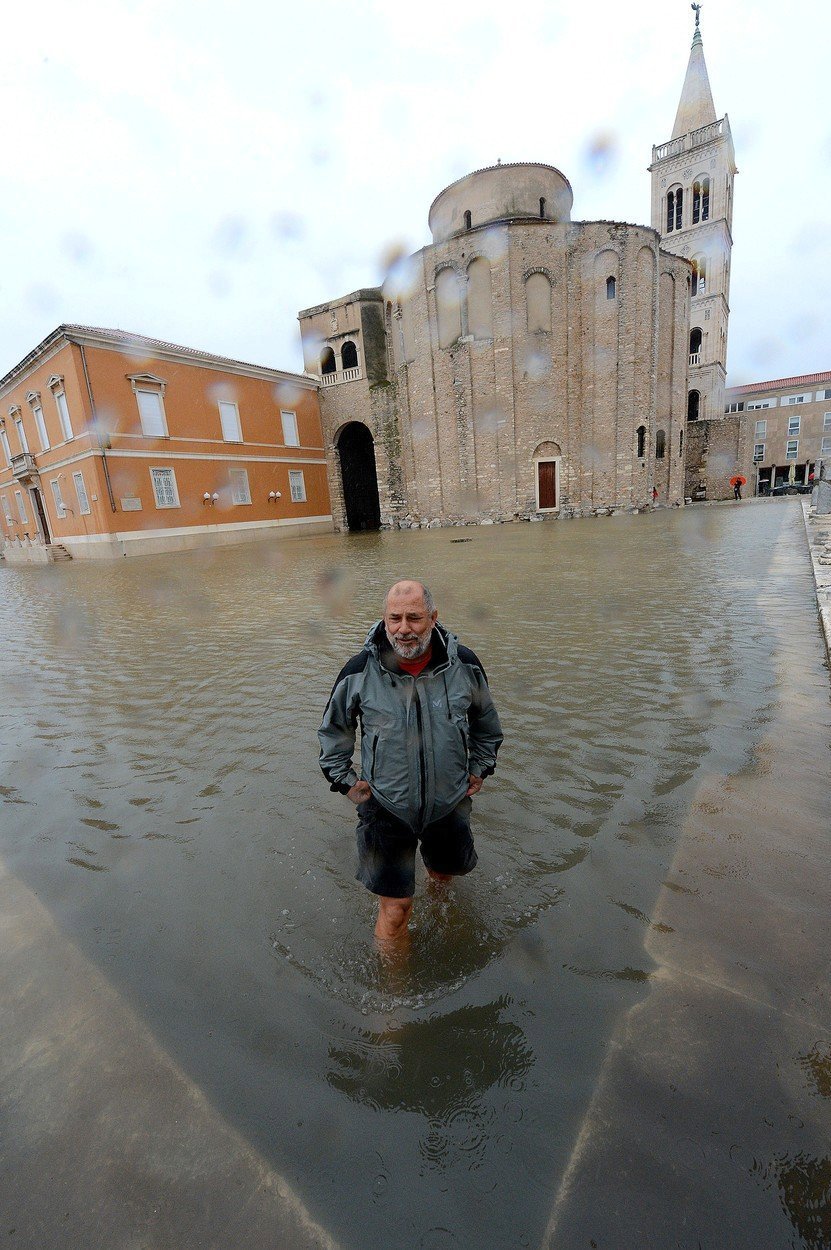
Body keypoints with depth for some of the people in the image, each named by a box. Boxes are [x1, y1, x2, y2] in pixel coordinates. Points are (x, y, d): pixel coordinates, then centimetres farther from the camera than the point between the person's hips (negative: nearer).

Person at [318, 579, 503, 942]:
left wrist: (480, 769, 9)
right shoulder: (359, 671, -17)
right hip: (385, 807, -2)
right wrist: (344, 780, 0)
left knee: (444, 877, 28)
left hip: (450, 804, 3)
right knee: (395, 907, 5)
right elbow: (333, 730, 2)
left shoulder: (464, 664, -12)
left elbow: (486, 722, 8)